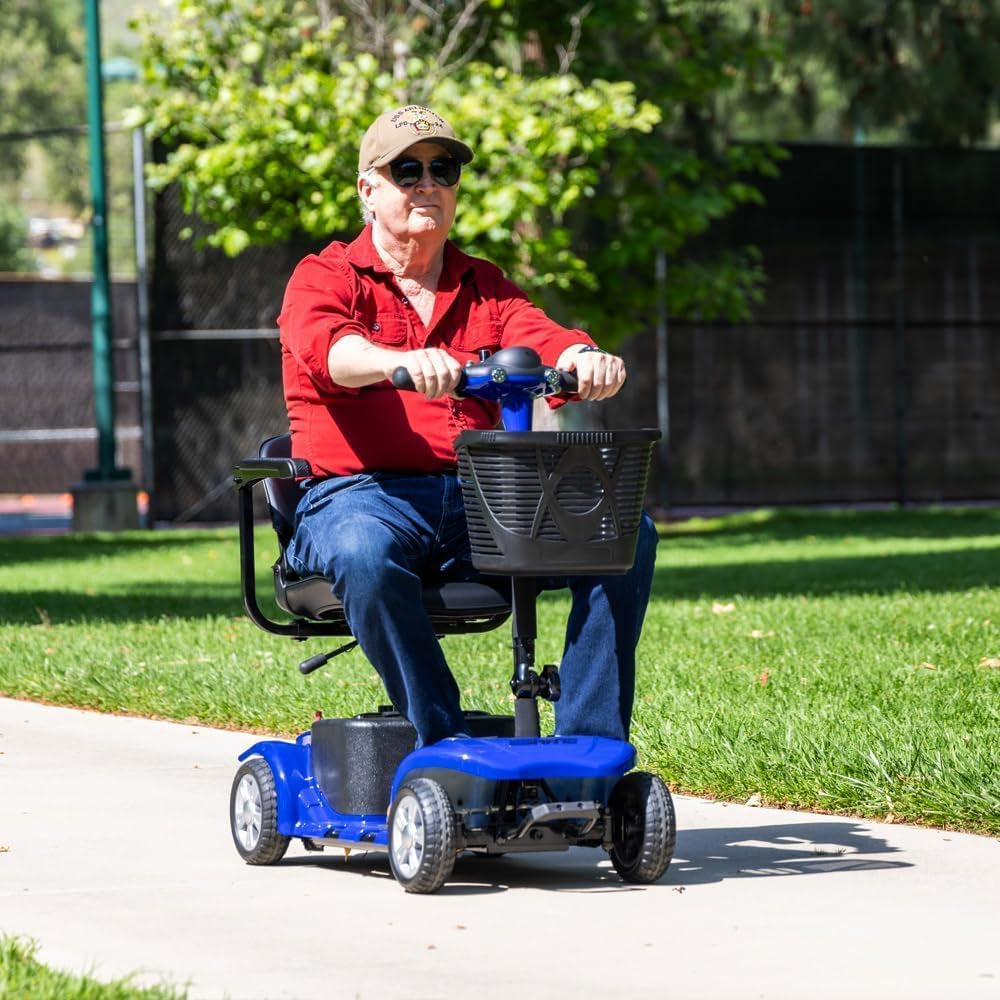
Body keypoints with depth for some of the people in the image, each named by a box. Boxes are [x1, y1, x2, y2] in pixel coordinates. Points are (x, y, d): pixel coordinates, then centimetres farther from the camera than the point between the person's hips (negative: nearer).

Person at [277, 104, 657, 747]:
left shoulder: (483, 286, 22)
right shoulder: (325, 278, 7)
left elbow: (537, 335, 0)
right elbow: (326, 349, -17)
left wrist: (583, 357, -25)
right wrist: (399, 362, -40)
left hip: (480, 499, 4)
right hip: (361, 495, -4)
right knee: (366, 554, -40)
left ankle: (588, 744, -19)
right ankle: (446, 747, -31)